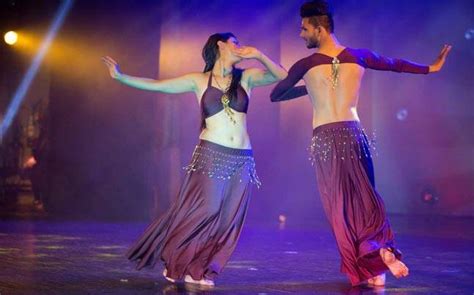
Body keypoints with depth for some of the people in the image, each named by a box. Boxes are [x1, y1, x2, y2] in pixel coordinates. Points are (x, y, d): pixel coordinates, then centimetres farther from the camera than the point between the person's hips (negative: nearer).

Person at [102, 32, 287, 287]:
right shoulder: (199, 81, 4)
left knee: (228, 219, -1)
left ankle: (198, 270, 8)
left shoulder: (246, 77, 11)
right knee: (205, 210, -12)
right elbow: (156, 85, 5)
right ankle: (177, 263, 9)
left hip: (241, 160, 4)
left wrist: (259, 56, -10)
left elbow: (282, 76, 3)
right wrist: (120, 77, 0)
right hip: (210, 154, -3)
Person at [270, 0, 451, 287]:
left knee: (339, 205, 6)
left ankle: (367, 270, 10)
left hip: (324, 140, -2)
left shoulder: (306, 65, -1)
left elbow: (276, 96, 11)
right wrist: (431, 68, 34)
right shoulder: (359, 56, 6)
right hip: (353, 135, 2)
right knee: (365, 198, 15)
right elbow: (397, 64, 20)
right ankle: (381, 249, -9)